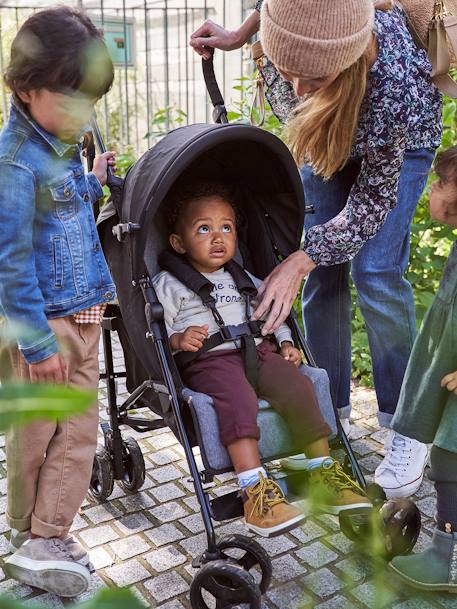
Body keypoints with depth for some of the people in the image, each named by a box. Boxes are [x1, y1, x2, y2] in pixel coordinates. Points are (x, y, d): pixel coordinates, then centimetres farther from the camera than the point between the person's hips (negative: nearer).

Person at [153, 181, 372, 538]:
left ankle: (324, 475, -13)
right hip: (209, 360, -4)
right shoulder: (168, 284, 9)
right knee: (237, 400, -35)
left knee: (297, 386, -22)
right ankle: (255, 492, -39)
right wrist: (179, 338, -20)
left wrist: (286, 342, 14)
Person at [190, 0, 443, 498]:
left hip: (400, 141, -4)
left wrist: (296, 263, -38)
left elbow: (372, 201, -33)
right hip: (330, 134, 5)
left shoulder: (392, 83, -45)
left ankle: (405, 427, -5)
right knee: (323, 271, -3)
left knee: (375, 271, -18)